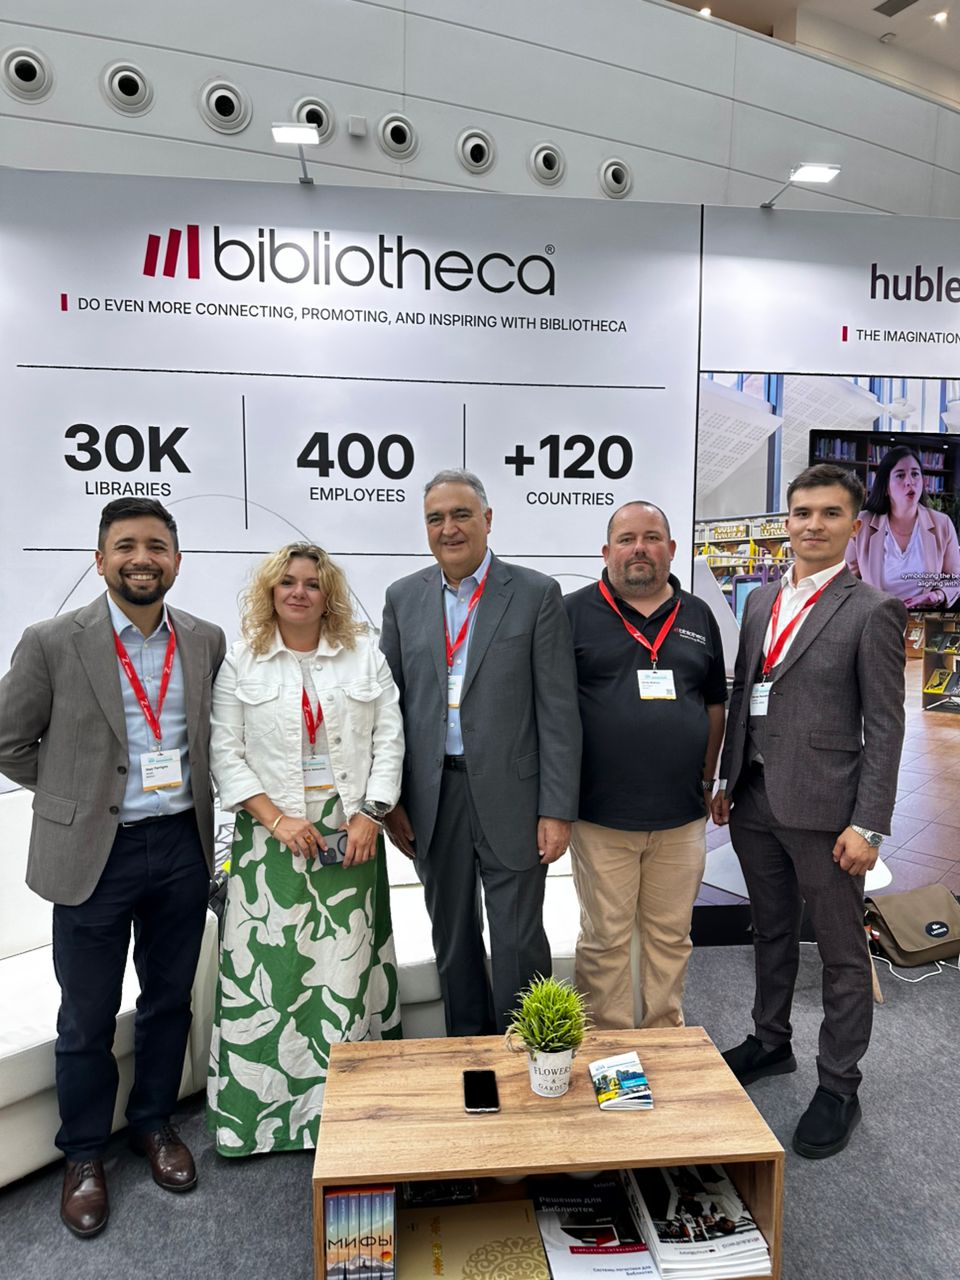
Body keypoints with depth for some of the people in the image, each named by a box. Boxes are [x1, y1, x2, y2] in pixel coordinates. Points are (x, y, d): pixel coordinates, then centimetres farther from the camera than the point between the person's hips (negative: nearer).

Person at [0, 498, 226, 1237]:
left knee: (170, 1001, 18)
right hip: (94, 854, -2)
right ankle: (84, 1156, 36)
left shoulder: (206, 642, -1)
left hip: (183, 847, 3)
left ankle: (154, 1124, 42)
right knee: (87, 1018, 13)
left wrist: (185, 793, 5)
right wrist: (73, 794, 4)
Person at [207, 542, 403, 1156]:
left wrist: (372, 814, -6)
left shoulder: (365, 654, 6)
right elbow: (226, 752, 0)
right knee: (267, 966, 3)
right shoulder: (241, 662, 3)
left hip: (351, 835, 1)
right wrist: (277, 819, -9)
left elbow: (389, 738, 3)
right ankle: (255, 1107, 20)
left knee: (346, 966, 5)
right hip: (273, 838, 0)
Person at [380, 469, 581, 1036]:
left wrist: (557, 810, -10)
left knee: (519, 941, 7)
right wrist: (391, 799, 5)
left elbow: (558, 711, -6)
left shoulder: (536, 594, -4)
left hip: (509, 797, -3)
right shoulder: (404, 597, 6)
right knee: (452, 939, 18)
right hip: (432, 796, 4)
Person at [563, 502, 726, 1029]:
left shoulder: (697, 617, 9)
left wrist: (707, 778, 12)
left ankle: (665, 1034, 34)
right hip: (601, 813, -3)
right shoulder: (574, 613, -3)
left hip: (681, 814, 4)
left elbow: (714, 704, 16)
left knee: (671, 935, 16)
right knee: (605, 939, 9)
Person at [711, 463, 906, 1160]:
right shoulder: (761, 601, 9)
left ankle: (839, 1087, 27)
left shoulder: (872, 611, -8)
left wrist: (868, 825, -14)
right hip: (756, 799, 6)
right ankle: (771, 1042, 41)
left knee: (842, 952, 9)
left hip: (823, 806, -6)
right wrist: (728, 781, 12)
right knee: (772, 932, 22)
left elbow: (885, 726, -10)